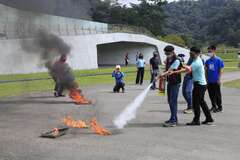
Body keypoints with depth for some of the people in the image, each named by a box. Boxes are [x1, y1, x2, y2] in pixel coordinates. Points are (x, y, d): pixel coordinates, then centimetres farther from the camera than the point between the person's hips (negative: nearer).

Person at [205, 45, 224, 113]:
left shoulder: (218, 60, -7)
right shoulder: (207, 61, 6)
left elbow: (221, 70, -6)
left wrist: (219, 79, -10)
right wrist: (206, 79, 9)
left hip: (216, 81, -5)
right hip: (209, 81, 5)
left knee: (217, 94, 2)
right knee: (211, 94, 11)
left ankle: (220, 107, 14)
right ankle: (214, 106, 25)